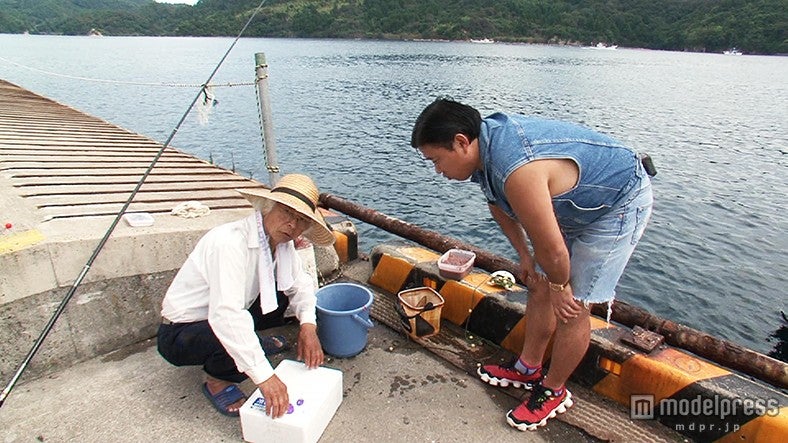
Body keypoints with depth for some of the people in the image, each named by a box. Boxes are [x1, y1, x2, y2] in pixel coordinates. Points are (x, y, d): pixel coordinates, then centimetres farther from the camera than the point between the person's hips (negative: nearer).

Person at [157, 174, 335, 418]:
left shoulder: (281, 240, -8)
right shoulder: (229, 243, -33)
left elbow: (300, 282, -1)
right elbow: (225, 315, -42)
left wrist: (308, 324, -19)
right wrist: (265, 376, -44)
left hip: (224, 319, 7)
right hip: (179, 335, -7)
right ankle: (217, 381, -1)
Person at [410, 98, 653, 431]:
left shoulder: (517, 171, -40)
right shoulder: (485, 141, -10)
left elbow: (552, 249, -31)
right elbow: (498, 204, 7)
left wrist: (559, 284, -11)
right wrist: (523, 256, 7)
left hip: (620, 203, -9)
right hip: (578, 200, 9)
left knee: (571, 306, -5)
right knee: (540, 287, 12)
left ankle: (553, 391, 18)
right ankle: (528, 368, 29)